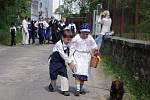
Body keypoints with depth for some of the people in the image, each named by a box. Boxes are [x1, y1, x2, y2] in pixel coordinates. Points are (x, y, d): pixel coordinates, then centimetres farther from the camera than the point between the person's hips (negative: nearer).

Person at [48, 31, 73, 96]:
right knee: (53, 75, 4)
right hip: (54, 62, -5)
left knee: (64, 74, -7)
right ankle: (52, 86, 33)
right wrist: (69, 61, -25)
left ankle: (65, 90, -4)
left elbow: (67, 54, 7)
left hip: (62, 62, 5)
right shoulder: (59, 44, -23)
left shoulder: (67, 45, 0)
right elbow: (62, 55, -26)